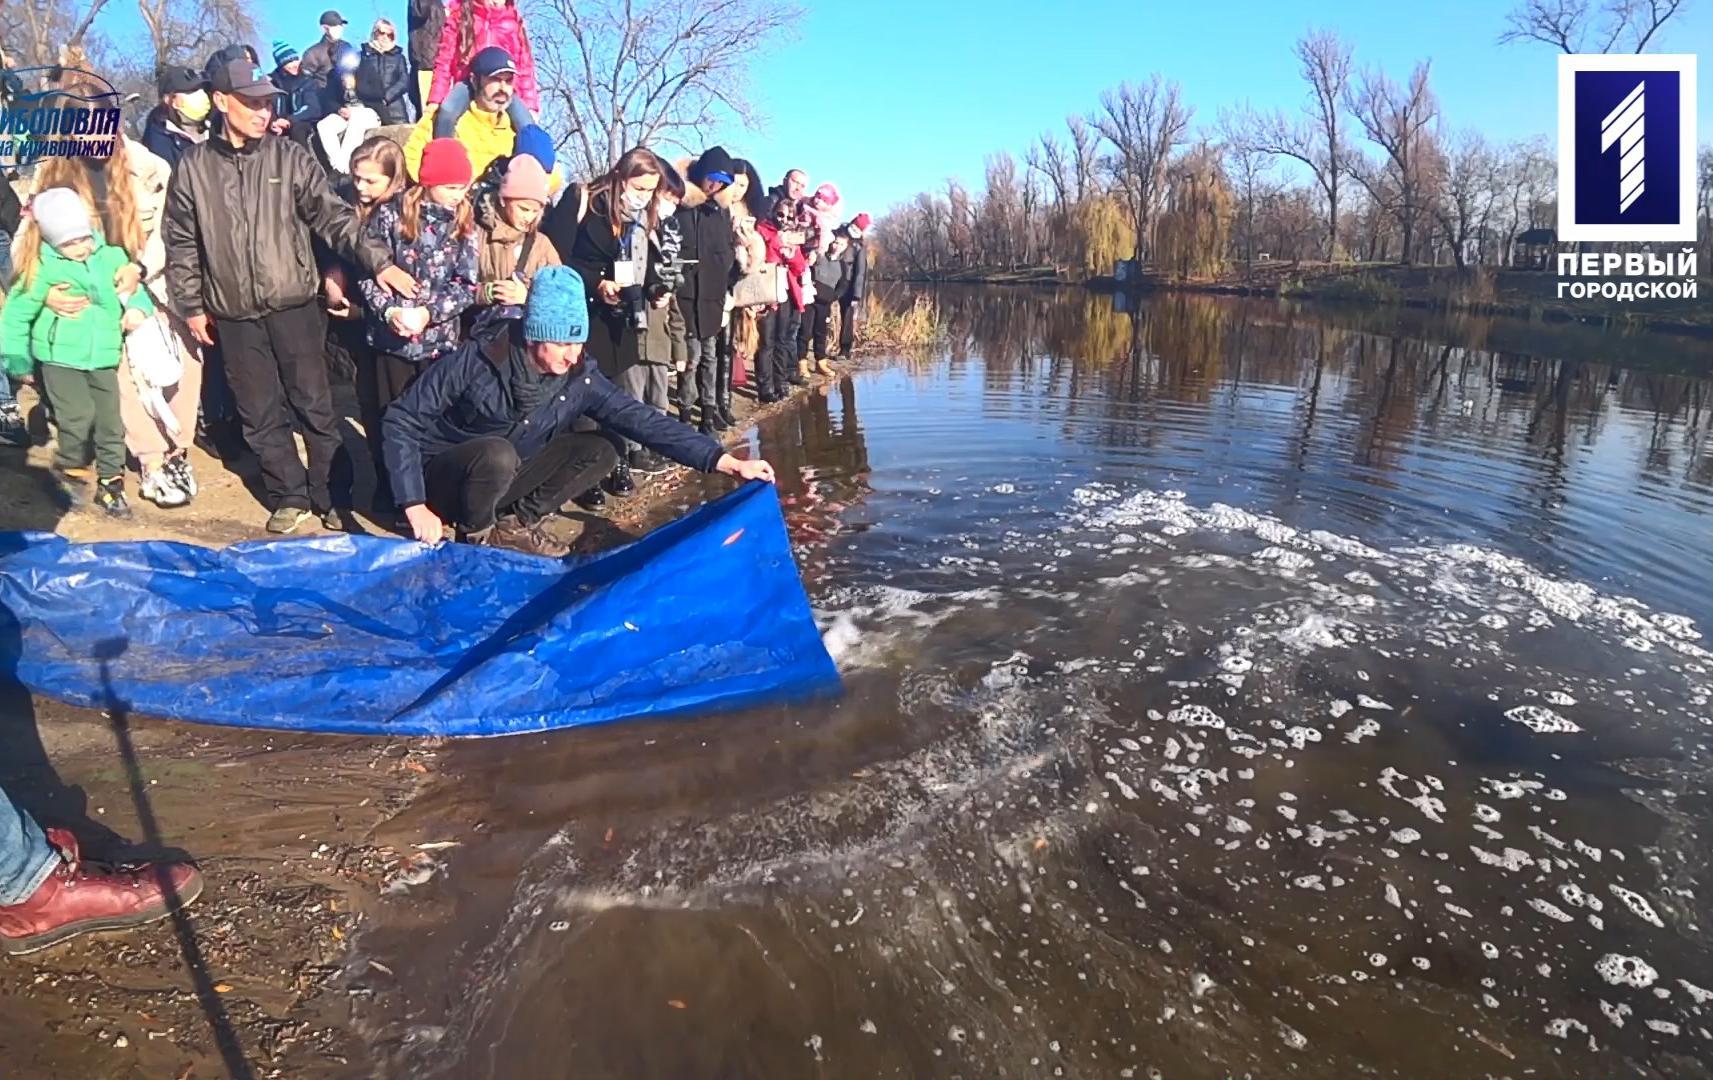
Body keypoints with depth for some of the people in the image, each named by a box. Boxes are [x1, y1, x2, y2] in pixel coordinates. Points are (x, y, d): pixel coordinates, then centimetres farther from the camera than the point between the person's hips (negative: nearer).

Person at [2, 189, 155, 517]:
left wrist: (138, 307, -10)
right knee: (79, 418, -11)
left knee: (110, 422, 6)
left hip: (103, 357, 3)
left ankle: (110, 482, 19)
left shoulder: (111, 256, -1)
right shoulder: (43, 268, -7)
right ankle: (70, 470, 15)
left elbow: (134, 287, 13)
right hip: (60, 357, -3)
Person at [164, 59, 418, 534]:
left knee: (314, 404, 3)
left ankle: (330, 495, 15)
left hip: (294, 306, -2)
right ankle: (289, 496, 20)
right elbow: (182, 243, 9)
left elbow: (332, 217, -7)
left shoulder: (290, 157, 0)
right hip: (234, 316, 2)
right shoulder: (194, 167, 3)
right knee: (260, 414, 8)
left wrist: (378, 261, -20)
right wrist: (191, 305, 7)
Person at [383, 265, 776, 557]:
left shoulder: (578, 378, -14)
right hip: (444, 481, -4)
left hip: (503, 481, 4)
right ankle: (476, 537, -9)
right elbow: (402, 420, -20)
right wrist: (415, 505, -26)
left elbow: (643, 420, -17)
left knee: (598, 451, -11)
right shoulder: (476, 362, -25)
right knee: (497, 453, -36)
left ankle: (514, 524, 0)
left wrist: (725, 462, -25)